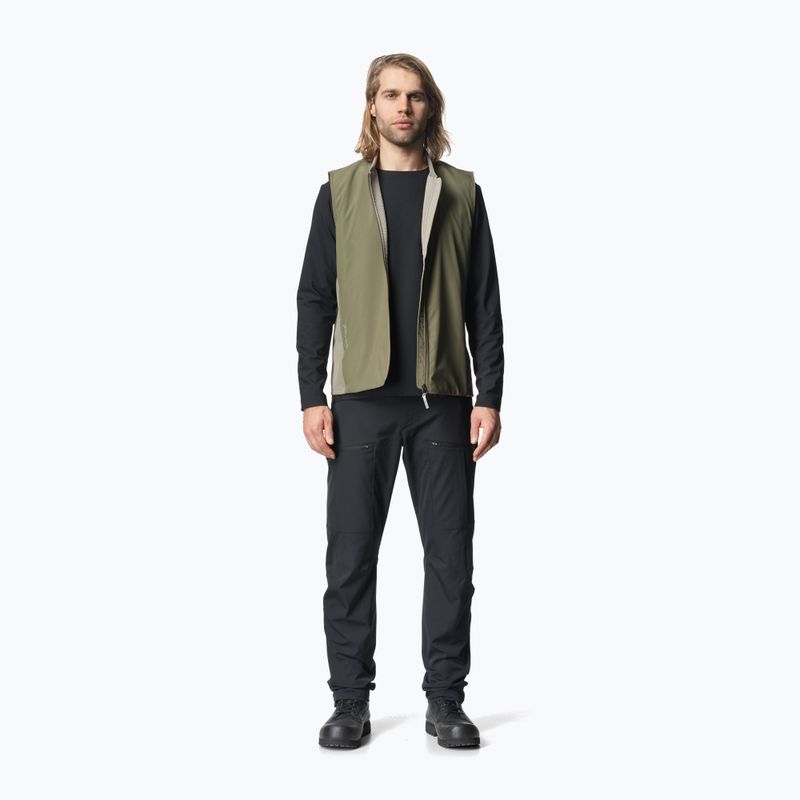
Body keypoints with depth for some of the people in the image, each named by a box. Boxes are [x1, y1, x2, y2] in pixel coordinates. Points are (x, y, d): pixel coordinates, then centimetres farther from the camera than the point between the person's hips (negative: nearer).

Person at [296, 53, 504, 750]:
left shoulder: (461, 193, 10)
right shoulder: (340, 191, 9)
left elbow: (485, 303, 7)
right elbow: (315, 299, 6)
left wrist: (489, 398, -1)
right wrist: (312, 397, -2)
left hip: (443, 398, 1)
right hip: (362, 398, 0)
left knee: (451, 553, 2)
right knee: (351, 554, 2)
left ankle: (446, 700, 14)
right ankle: (351, 702, 13)